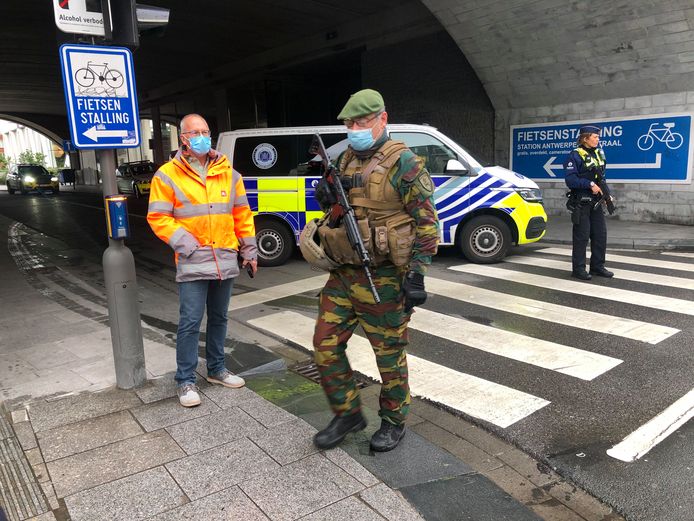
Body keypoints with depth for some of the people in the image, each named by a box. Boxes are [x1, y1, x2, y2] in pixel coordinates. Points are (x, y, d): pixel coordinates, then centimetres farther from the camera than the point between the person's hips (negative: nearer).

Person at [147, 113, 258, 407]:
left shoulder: (227, 173, 9)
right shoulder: (167, 175, -3)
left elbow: (242, 214, 12)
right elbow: (158, 218, -5)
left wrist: (249, 250, 11)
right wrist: (185, 244, -14)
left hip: (226, 260, 5)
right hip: (193, 262, -4)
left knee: (219, 319, 16)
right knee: (190, 323, -4)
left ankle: (216, 369, 31)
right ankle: (185, 381, 10)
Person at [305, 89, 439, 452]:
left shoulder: (402, 163, -9)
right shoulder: (344, 160, 11)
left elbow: (427, 221, -11)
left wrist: (417, 274, -17)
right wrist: (326, 197, -1)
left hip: (383, 279, -7)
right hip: (342, 274, 7)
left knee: (389, 353, 7)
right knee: (326, 346, 9)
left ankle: (394, 422, 28)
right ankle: (347, 414, 28)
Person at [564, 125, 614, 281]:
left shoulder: (599, 153, 14)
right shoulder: (575, 155, -11)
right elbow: (570, 180, -20)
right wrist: (590, 184, -23)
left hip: (596, 202, 8)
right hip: (581, 203, -8)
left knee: (600, 234, 9)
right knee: (581, 236, -5)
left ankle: (597, 266, 20)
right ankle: (578, 269, 4)